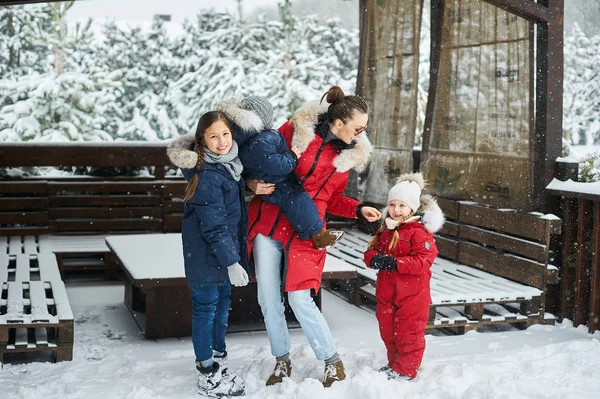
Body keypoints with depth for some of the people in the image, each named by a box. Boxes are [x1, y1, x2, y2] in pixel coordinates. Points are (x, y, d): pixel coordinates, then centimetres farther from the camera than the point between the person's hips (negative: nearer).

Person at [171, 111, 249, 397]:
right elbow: (214, 225, -24)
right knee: (206, 307, 2)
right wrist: (231, 261, -24)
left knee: (222, 302, 18)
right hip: (206, 254, -9)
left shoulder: (229, 164, 3)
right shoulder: (206, 176, -23)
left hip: (226, 248, 9)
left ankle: (218, 363, 34)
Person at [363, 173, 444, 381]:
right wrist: (375, 259, -15)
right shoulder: (385, 230, 10)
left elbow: (423, 261, -21)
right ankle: (394, 363, 34)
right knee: (388, 332, 17)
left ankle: (405, 370, 11)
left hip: (412, 294, -7)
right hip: (386, 292, 7)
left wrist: (395, 262, -28)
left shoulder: (419, 232, -13)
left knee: (408, 333, 1)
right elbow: (371, 249, 11)